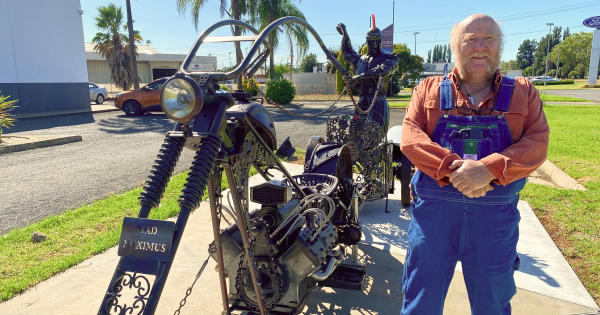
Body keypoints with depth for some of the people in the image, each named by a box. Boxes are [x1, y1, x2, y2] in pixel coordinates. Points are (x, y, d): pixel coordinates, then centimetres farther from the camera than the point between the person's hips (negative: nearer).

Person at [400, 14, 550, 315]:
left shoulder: (524, 92, 9)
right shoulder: (429, 89, 7)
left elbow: (537, 142, -3)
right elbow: (410, 136, -5)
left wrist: (489, 170, -21)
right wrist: (453, 168, -20)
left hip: (497, 214, 2)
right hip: (433, 208, -1)